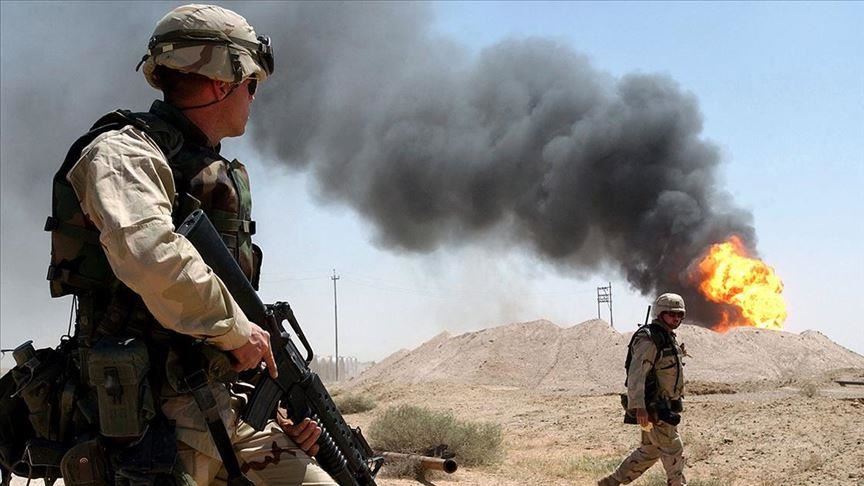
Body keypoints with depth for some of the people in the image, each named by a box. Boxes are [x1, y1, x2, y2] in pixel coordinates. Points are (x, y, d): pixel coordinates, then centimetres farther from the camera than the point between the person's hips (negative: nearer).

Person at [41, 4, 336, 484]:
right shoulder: (123, 153, -7)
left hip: (231, 411, 8)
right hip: (154, 414, -8)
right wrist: (236, 329, -15)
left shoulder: (219, 175, 19)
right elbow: (152, 257, -28)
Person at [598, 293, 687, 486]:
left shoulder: (667, 338, 15)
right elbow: (636, 373, -27)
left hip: (662, 408, 10)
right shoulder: (648, 339, -18)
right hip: (653, 410, -10)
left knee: (649, 451, 16)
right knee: (673, 450, -2)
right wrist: (638, 407, -35)